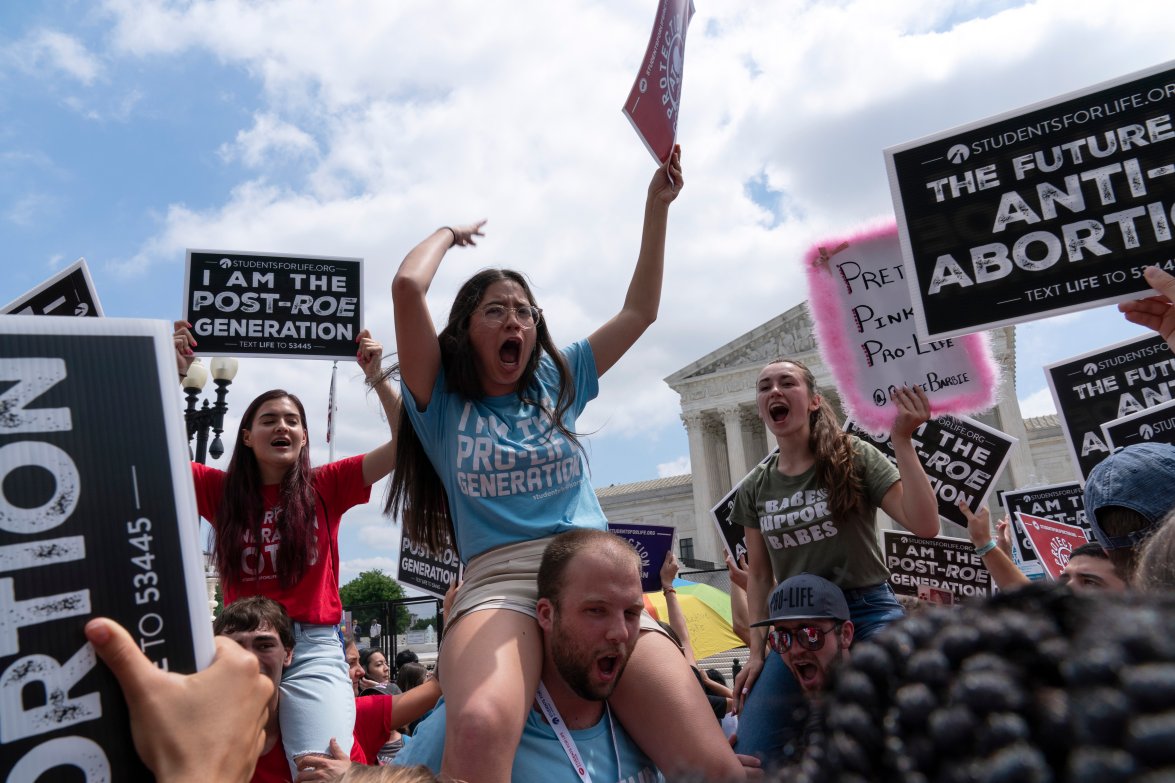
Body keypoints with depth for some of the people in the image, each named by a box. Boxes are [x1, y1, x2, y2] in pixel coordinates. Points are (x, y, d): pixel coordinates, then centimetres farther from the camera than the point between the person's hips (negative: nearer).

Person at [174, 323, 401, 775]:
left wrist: (377, 378, -9)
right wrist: (173, 375, -6)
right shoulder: (221, 490, 9)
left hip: (315, 648, -2)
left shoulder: (326, 487, 4)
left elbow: (405, 444, -3)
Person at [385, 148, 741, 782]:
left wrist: (657, 206, 22)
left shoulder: (557, 384, 21)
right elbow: (407, 286, -2)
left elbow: (639, 311, 24)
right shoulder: (442, 403, 10)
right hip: (497, 587, -3)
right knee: (480, 731, -40)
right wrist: (448, 234, 17)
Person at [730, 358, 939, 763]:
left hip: (868, 613, -3)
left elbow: (925, 525, -15)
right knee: (750, 752, -2)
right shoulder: (755, 488, 6)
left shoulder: (853, 457, -4)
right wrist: (757, 651, 5)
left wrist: (902, 440, -22)